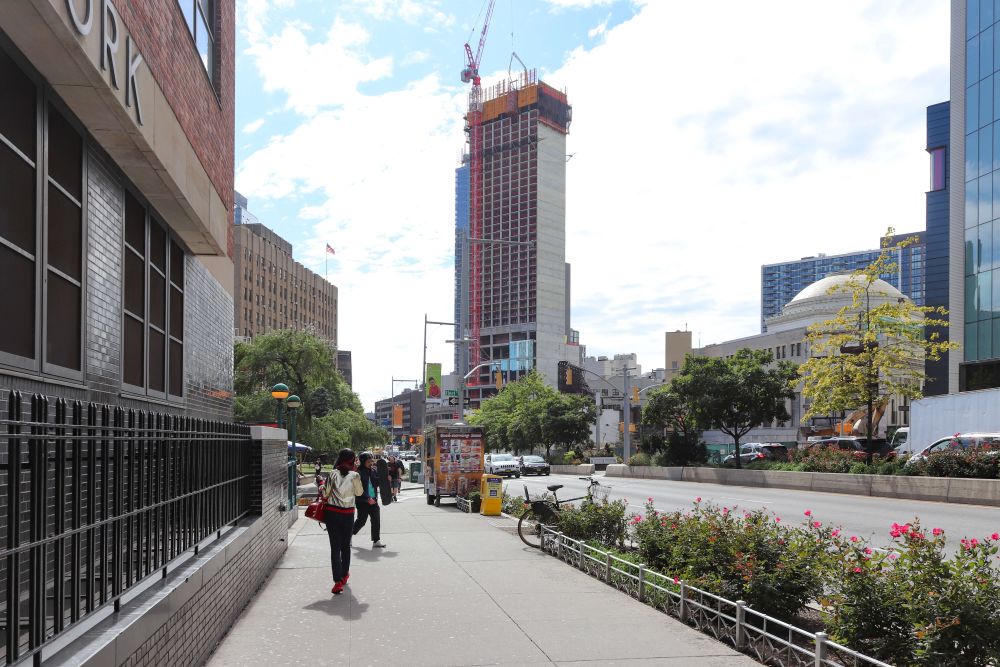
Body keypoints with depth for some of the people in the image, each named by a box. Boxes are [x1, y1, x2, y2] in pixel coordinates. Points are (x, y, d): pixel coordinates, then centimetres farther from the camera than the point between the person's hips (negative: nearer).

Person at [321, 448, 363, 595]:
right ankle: (344, 575, 36)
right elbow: (359, 492, 6)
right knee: (346, 546, 20)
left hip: (332, 513, -1)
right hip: (348, 514, 1)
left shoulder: (332, 474, -8)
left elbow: (325, 494, -4)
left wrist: (322, 487, 15)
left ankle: (338, 581, -10)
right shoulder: (354, 476, -9)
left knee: (335, 547, 0)